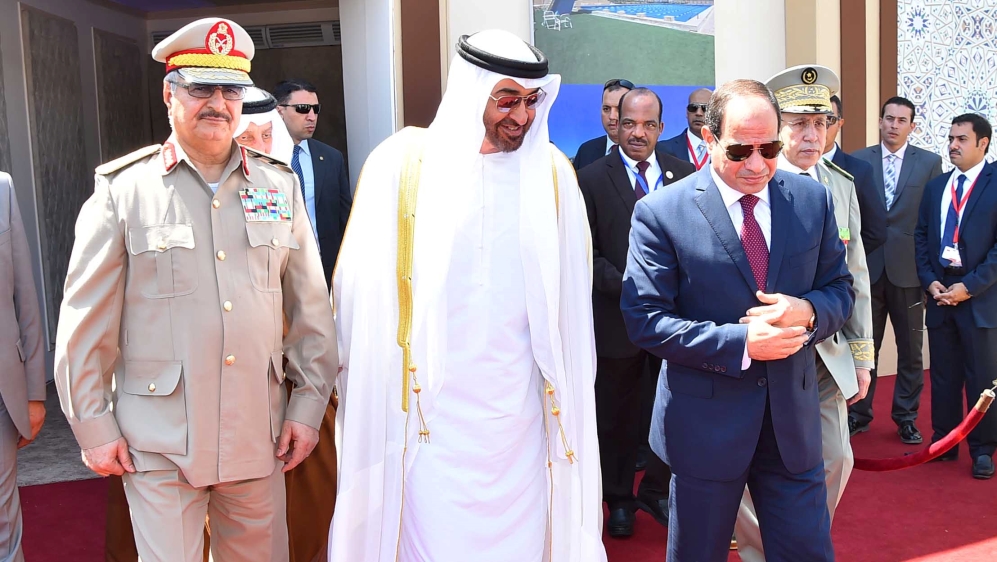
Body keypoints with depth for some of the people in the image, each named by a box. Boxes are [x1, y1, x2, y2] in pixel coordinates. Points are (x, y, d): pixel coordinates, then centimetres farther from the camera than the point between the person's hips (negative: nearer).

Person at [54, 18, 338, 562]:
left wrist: (309, 404, 4)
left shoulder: (279, 186, 5)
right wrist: (93, 427, -1)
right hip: (158, 441, -2)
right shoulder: (123, 190, -3)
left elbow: (310, 308, 7)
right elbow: (85, 322, -1)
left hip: (260, 434, 3)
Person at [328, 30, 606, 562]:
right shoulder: (402, 164, -3)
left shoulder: (552, 172, 4)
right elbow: (362, 284, 0)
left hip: (519, 406, 2)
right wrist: (370, 384, -2)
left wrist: (564, 393, 7)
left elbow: (571, 293, 9)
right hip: (430, 404, -2)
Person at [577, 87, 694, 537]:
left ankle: (657, 491, 26)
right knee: (617, 415, 12)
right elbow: (588, 253, -6)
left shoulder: (684, 175, 5)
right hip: (618, 315, -2)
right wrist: (628, 288, -17)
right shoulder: (592, 179, -2)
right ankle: (620, 499, 30)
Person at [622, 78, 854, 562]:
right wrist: (740, 343, -22)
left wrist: (807, 312, -16)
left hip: (792, 418, 3)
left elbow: (840, 290, 8)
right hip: (705, 425, -3)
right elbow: (645, 319, -13)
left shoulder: (813, 200, 2)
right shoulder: (660, 212, -11)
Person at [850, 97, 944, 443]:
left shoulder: (930, 162, 3)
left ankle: (906, 417, 21)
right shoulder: (858, 161, 3)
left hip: (908, 269, 0)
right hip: (867, 267, 0)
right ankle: (858, 414, 21)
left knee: (910, 350, 8)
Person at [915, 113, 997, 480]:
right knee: (943, 374, 11)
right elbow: (921, 237, 12)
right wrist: (930, 281, -1)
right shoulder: (935, 187, 12)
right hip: (940, 291, 5)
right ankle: (943, 442, 21)